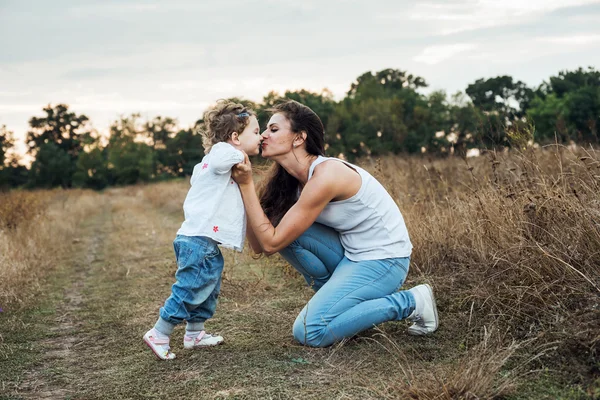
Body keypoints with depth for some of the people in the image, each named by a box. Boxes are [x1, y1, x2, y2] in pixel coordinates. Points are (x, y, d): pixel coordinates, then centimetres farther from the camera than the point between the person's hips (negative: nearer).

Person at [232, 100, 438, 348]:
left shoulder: (325, 176, -25)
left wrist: (246, 185, -20)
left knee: (310, 332, -17)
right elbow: (259, 245, -6)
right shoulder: (292, 180, 3)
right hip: (352, 254, 8)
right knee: (286, 231, -9)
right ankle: (335, 297, 8)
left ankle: (411, 301, -4)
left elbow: (271, 243, -23)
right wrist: (244, 184, -11)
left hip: (384, 258, -8)